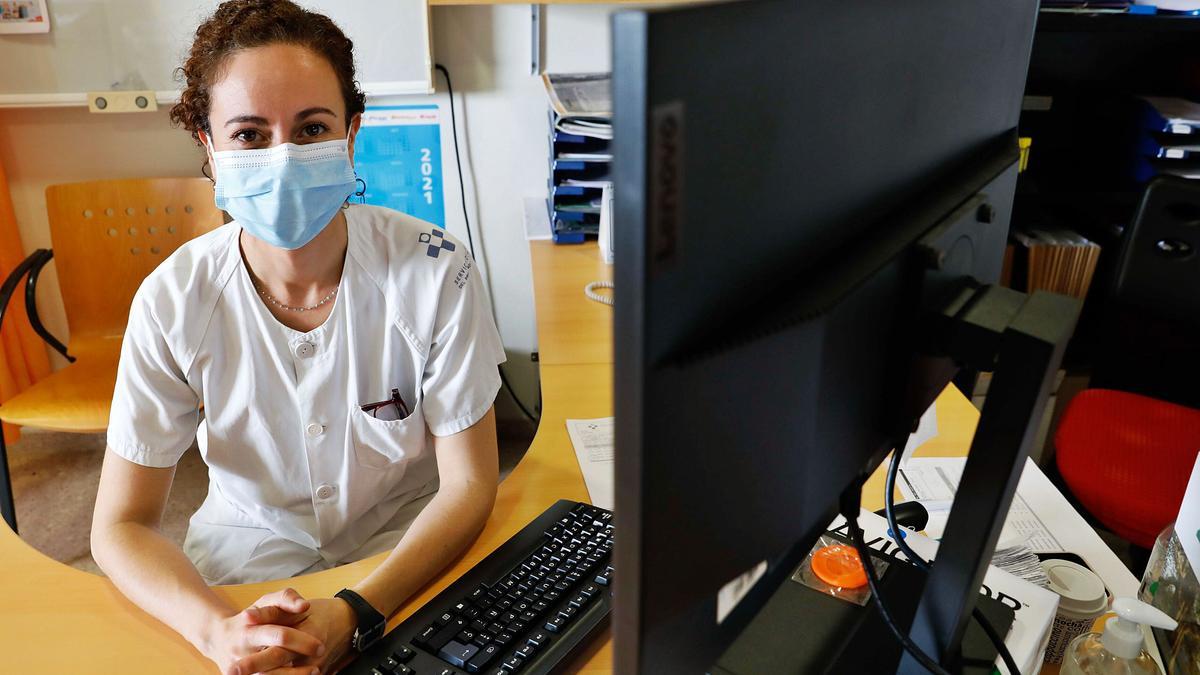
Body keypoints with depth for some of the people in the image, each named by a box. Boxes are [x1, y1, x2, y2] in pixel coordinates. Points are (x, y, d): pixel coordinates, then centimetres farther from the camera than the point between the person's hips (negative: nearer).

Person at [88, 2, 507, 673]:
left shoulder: (435, 271, -18)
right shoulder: (173, 302, -14)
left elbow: (469, 483, -14)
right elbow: (122, 523, -8)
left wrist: (355, 613, -28)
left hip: (408, 547, 0)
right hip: (249, 546, 1)